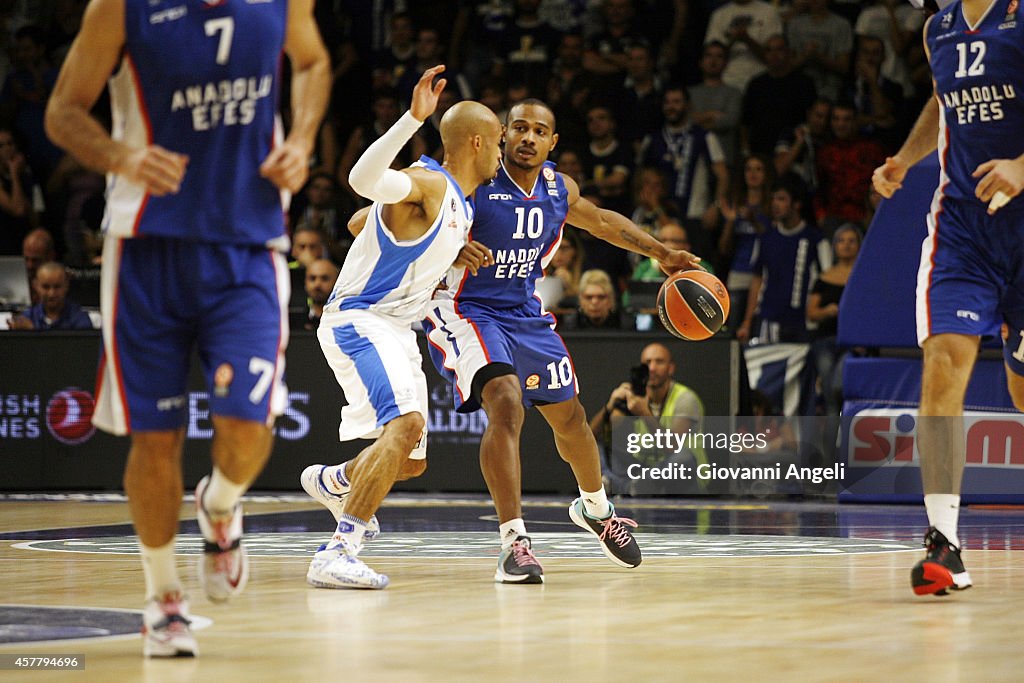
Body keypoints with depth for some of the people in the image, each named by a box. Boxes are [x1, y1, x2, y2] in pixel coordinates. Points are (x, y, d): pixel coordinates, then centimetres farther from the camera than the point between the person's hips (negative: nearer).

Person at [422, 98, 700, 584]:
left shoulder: (559, 189, -2)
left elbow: (601, 222, 19)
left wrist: (661, 253, 20)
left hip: (525, 314, 7)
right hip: (467, 311, -7)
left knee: (569, 416, 16)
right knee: (506, 404, -28)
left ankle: (595, 508, 46)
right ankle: (513, 541, -26)